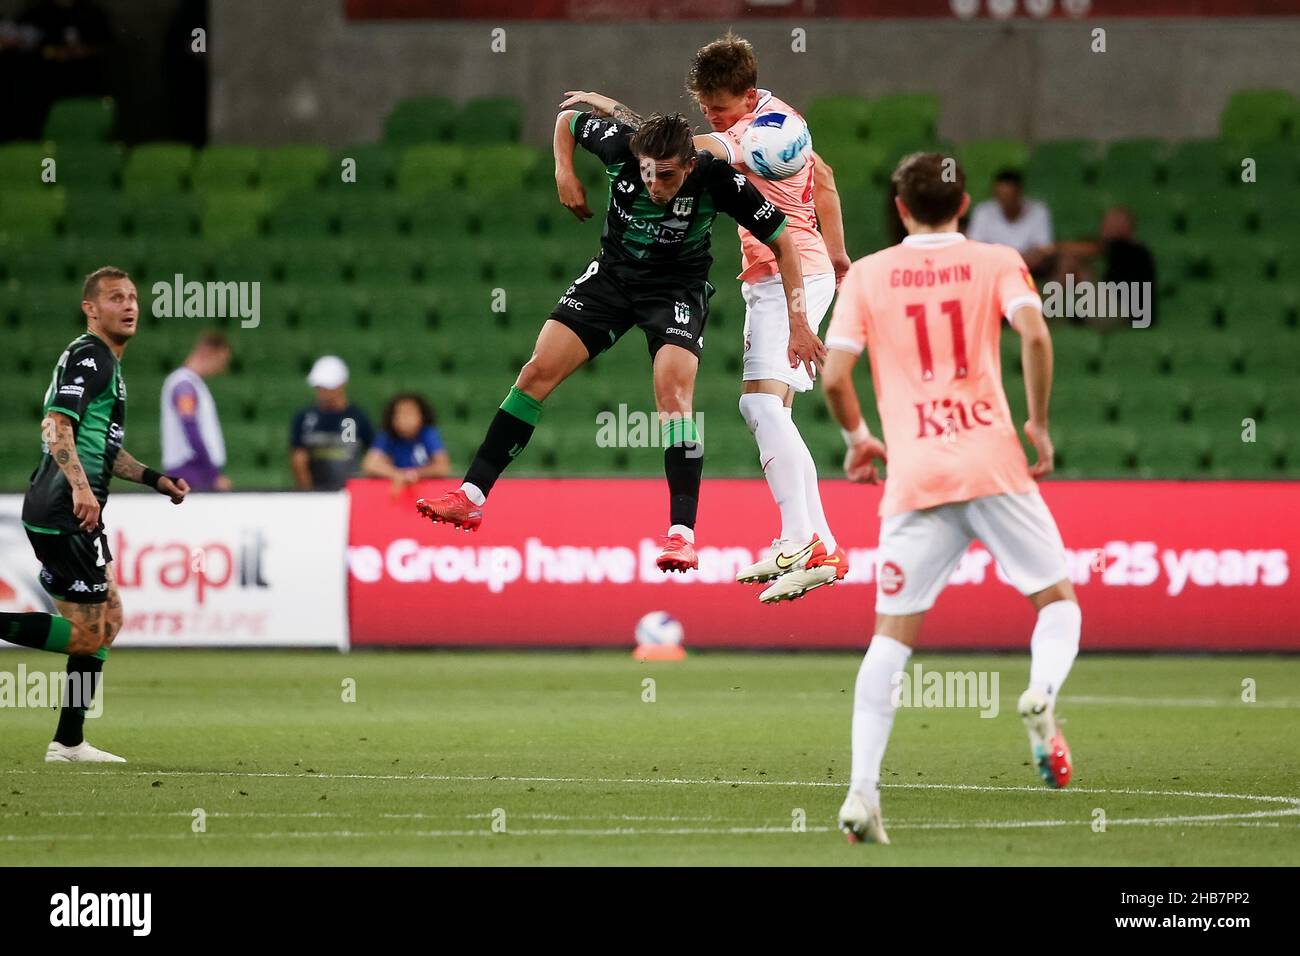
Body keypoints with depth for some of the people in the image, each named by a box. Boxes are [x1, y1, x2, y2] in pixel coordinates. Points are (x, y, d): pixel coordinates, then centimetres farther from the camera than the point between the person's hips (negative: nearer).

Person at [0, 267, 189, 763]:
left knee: (109, 617, 16)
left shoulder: (106, 363, 23)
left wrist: (155, 478, 31)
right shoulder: (87, 356, -10)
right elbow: (57, 425, -23)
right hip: (64, 513, -11)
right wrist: (80, 486, -36)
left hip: (61, 514, 11)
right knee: (90, 635, -11)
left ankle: (68, 743, 17)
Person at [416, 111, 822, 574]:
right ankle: (471, 497, 1)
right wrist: (564, 172, -13)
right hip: (613, 271, 3)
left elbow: (783, 241, -17)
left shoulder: (716, 179, -29)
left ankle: (682, 534, -23)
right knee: (539, 370, -5)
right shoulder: (619, 144, -23)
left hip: (678, 287, -3)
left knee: (673, 393, -24)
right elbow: (567, 119, 1)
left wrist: (798, 324, -19)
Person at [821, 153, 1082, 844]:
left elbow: (834, 376, 2)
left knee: (891, 632, 5)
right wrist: (1038, 425, 2)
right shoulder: (995, 263, 8)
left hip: (914, 477, 1)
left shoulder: (866, 275, 10)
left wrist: (857, 437, 21)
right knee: (1058, 599, 13)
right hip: (993, 464, -1)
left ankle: (863, 789, -9)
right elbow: (1034, 333, -10)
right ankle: (1041, 695, -20)